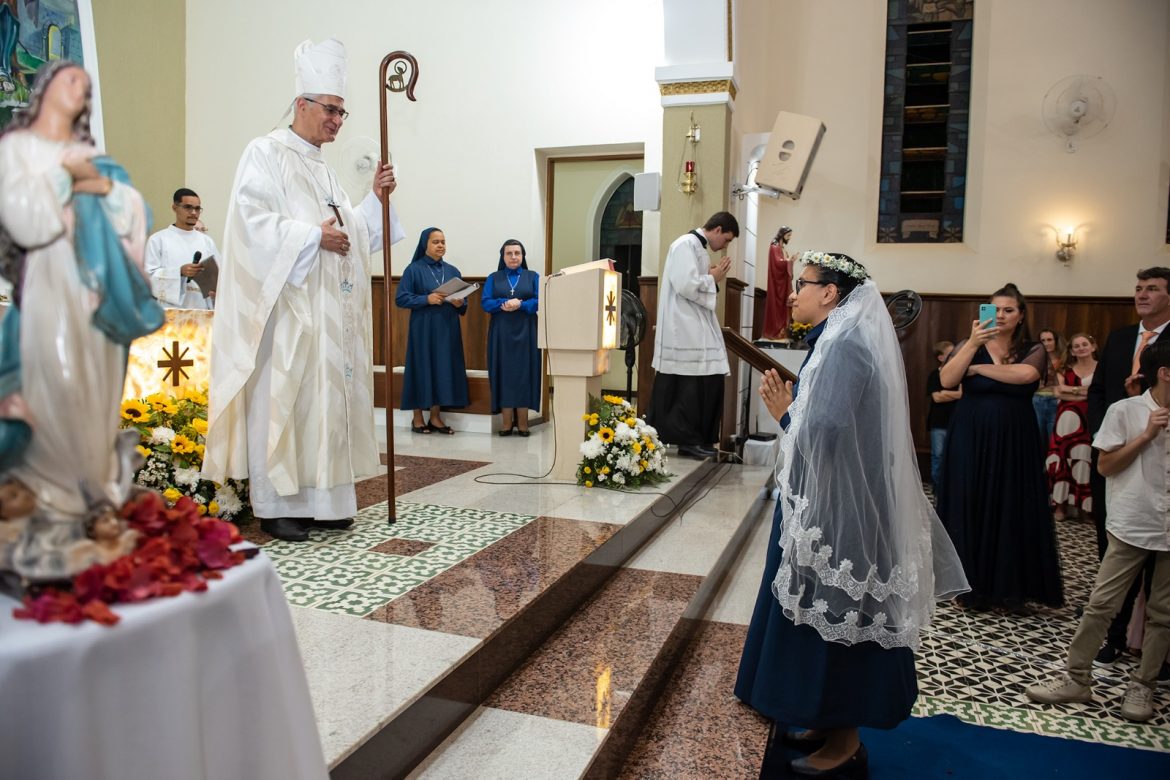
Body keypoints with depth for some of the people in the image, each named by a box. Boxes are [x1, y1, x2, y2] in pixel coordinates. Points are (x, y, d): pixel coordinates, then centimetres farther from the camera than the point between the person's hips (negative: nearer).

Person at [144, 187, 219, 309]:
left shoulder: (207, 241, 16)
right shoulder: (158, 239, 6)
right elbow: (149, 275, -2)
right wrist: (179, 272, -16)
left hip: (203, 308, 3)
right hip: (172, 310, -3)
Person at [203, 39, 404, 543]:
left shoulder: (323, 169, 21)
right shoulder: (266, 152, -3)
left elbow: (351, 232, 20)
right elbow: (252, 220, -15)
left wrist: (375, 199, 7)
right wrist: (313, 237, -17)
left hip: (326, 312, 8)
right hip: (285, 309, -8)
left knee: (325, 400, 7)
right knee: (281, 401, -5)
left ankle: (317, 498, 15)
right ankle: (276, 505, 4)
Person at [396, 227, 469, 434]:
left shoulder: (452, 271, 12)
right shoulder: (414, 270, -2)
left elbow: (463, 301, 14)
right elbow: (401, 298, -8)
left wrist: (459, 303, -9)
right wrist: (427, 299, -19)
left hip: (447, 329, 4)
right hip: (423, 329, -4)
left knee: (443, 369, 3)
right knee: (422, 368, -1)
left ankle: (436, 418, 12)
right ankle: (418, 419, 9)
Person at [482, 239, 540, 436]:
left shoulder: (533, 277, 8)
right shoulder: (493, 278, 11)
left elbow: (540, 301, -4)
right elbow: (485, 302, -1)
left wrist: (520, 304, -19)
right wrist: (503, 304, -17)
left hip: (525, 332, -1)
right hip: (501, 333, 1)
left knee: (524, 374, -2)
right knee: (504, 374, -1)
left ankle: (522, 422, 4)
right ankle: (506, 422, 3)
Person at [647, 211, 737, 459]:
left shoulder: (698, 247, 20)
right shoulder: (686, 245, -11)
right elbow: (686, 285, -22)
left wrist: (713, 279, 7)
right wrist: (713, 278, -7)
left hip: (697, 330, 10)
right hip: (685, 331, -10)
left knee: (705, 384, 9)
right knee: (689, 386, -5)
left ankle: (696, 439, 15)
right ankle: (687, 440, 2)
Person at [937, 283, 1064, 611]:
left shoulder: (1033, 350, 4)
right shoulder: (969, 345, 4)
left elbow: (1024, 375, -19)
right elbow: (947, 381, -12)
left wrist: (977, 368, -11)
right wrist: (973, 344, -19)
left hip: (1014, 442, 0)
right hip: (970, 439, 0)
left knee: (1012, 510, 3)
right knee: (970, 507, 1)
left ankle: (1011, 588, 15)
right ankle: (972, 585, 12)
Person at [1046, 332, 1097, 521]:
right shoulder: (1067, 369, 12)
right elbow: (1058, 393, 0)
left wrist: (1071, 389, -6)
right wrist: (1086, 393, -9)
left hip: (1091, 421, -2)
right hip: (1069, 420, 2)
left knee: (1084, 460, -6)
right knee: (1064, 458, -2)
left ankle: (1082, 504, 3)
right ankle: (1060, 504, 1)